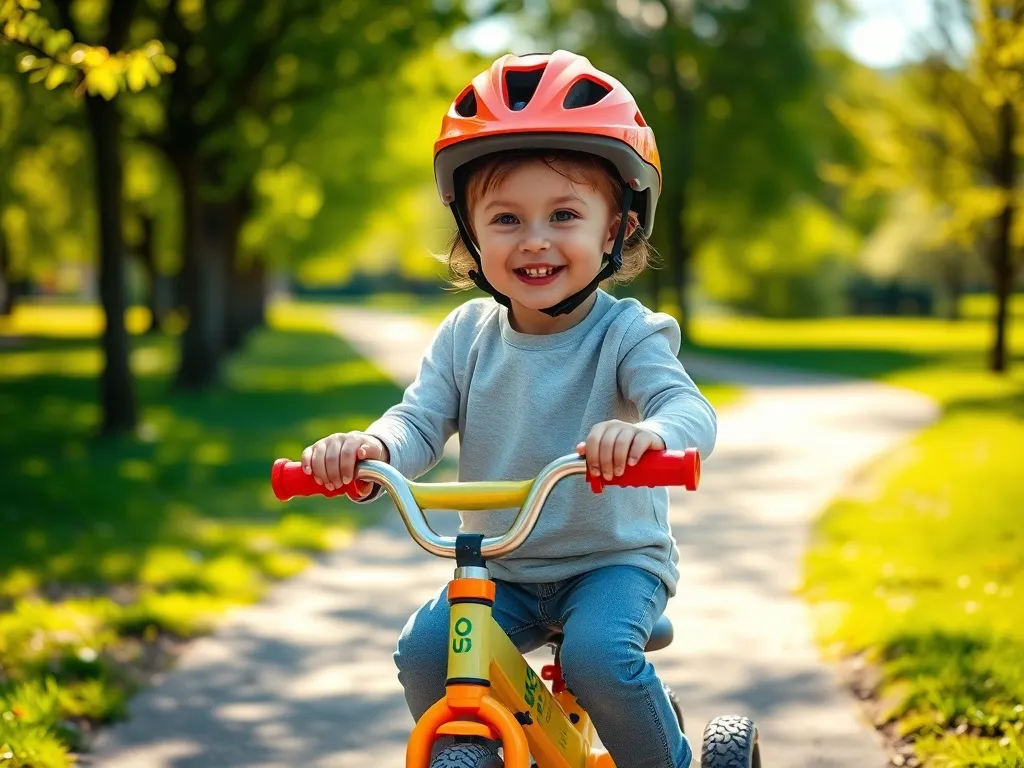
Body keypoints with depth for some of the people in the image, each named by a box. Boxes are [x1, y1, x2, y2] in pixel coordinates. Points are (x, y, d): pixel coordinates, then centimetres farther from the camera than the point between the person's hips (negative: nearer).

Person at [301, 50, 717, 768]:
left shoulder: (626, 332, -12)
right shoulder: (466, 335, -1)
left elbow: (690, 408, -27)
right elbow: (421, 421, -7)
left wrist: (651, 433, -53)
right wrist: (370, 449, -32)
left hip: (615, 559, -3)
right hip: (501, 568, 4)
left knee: (599, 654, -29)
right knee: (425, 651, -17)